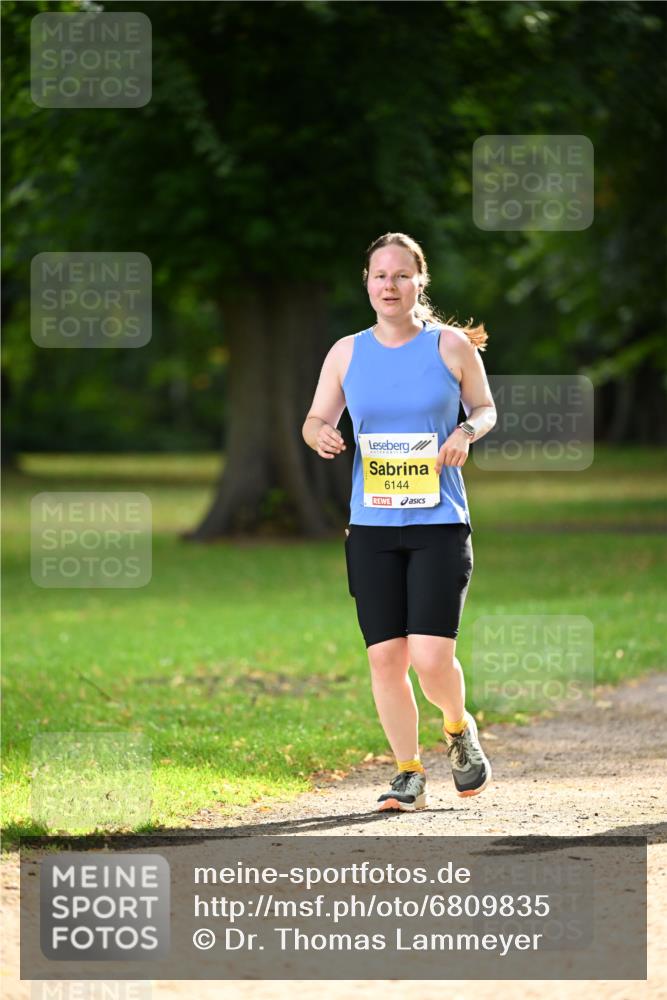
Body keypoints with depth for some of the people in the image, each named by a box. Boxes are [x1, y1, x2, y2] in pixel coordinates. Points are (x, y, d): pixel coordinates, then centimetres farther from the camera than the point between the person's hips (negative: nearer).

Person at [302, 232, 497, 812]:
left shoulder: (452, 346, 1)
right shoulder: (347, 353, 7)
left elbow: (485, 407, 14)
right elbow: (316, 420, 16)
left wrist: (467, 431, -9)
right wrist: (320, 435, -8)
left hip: (440, 524, -3)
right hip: (372, 528, 3)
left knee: (431, 657, -13)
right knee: (385, 656, -1)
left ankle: (459, 729, 19)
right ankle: (409, 775, 14)